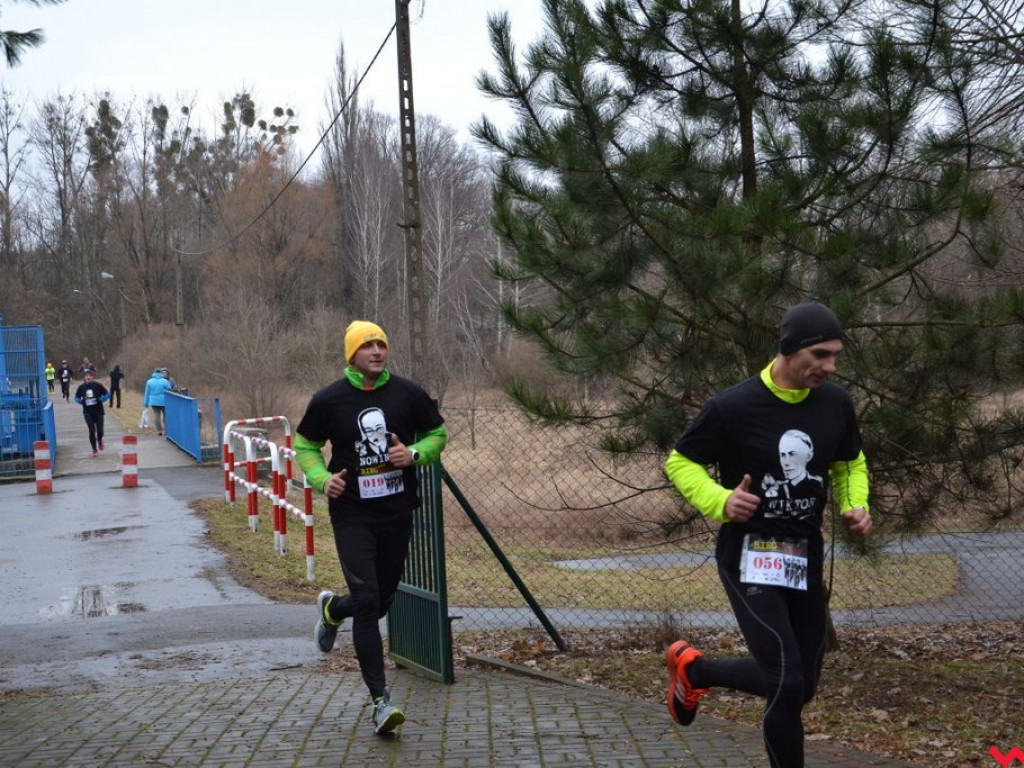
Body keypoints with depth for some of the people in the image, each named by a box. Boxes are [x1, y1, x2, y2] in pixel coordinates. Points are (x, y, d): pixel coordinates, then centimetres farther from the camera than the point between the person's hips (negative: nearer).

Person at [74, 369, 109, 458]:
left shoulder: (97, 385, -4)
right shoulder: (81, 387, 0)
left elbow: (107, 394, 3)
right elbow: (77, 398, 11)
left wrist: (100, 400, -14)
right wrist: (82, 401, -10)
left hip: (98, 411, 0)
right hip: (88, 413, 0)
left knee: (100, 431, -4)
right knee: (92, 431, -5)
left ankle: (100, 441, 33)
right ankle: (94, 450, 10)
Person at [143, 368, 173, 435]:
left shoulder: (149, 382, -1)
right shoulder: (165, 381, -8)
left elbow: (147, 394, 5)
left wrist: (146, 403, 13)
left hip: (154, 401, 2)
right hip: (164, 402, -2)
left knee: (156, 415, 4)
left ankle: (159, 430, 2)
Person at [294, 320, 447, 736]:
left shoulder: (408, 393, -1)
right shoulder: (328, 400, -5)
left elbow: (438, 434, 10)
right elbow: (305, 445, 9)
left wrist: (414, 453, -11)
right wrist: (322, 479, -10)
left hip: (397, 514, 3)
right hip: (352, 515, -3)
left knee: (383, 599, 13)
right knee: (366, 600, -12)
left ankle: (332, 609, 50)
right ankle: (380, 699, -5)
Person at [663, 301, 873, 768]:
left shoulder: (836, 403, -1)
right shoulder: (733, 407, -16)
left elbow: (850, 464, 18)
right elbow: (680, 462, -4)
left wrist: (856, 506, -3)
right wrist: (720, 501, -22)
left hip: (806, 557, 6)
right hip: (749, 555, -6)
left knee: (800, 684, 13)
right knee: (787, 685, -19)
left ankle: (692, 669, 34)